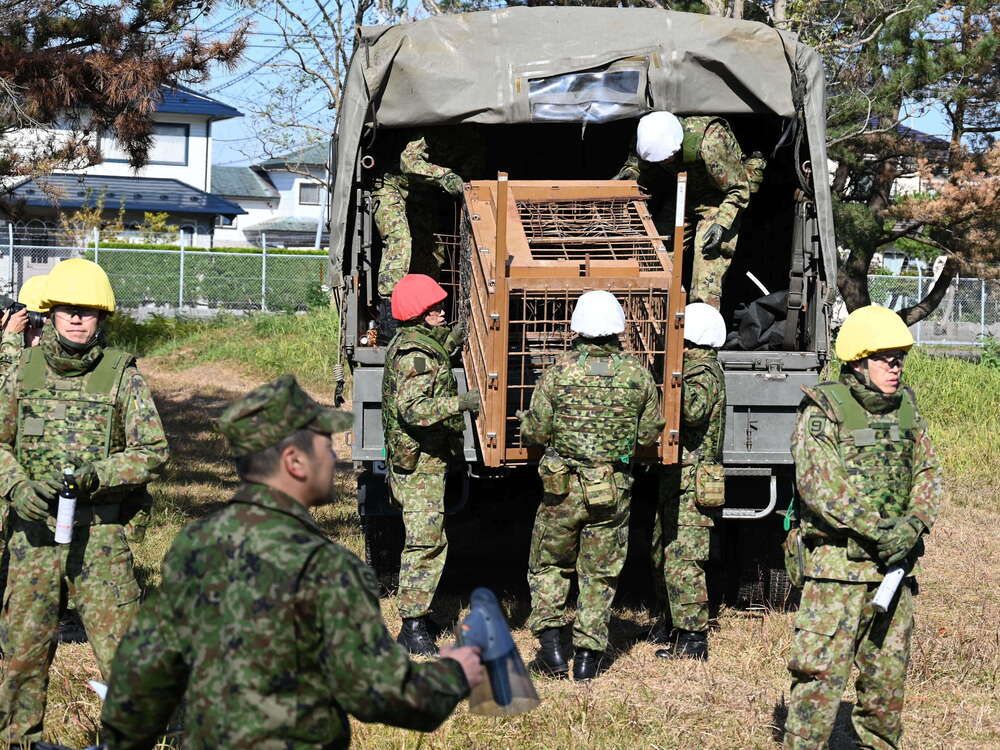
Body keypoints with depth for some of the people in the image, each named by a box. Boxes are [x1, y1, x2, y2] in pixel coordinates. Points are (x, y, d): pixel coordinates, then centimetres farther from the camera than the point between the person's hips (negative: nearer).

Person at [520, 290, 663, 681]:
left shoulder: (559, 371, -10)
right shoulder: (638, 375, -4)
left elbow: (535, 432, -6)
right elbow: (650, 433, 3)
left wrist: (525, 420, 16)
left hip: (563, 487, -1)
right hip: (614, 490, 1)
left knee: (549, 565, 18)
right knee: (600, 574, 12)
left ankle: (550, 635, 7)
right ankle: (588, 653, 12)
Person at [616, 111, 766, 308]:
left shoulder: (710, 145, -36)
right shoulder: (656, 140, -18)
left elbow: (739, 190, -24)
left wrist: (722, 223, -33)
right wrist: (631, 171, -14)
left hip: (720, 201, -7)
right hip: (683, 195, 7)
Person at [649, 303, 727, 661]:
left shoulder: (704, 370, -14)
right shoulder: (694, 366, 17)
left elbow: (694, 410, -32)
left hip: (692, 483, -11)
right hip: (675, 480, 11)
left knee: (682, 561, -12)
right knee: (661, 556, 20)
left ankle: (692, 638, -10)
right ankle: (671, 624, 32)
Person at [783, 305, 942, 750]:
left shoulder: (906, 408, 11)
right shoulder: (822, 411, -8)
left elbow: (927, 473, 13)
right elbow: (819, 485, -17)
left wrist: (915, 523, -7)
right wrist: (879, 530, -20)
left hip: (895, 563, 6)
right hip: (838, 564, -6)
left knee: (888, 671, 14)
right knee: (821, 672, -10)